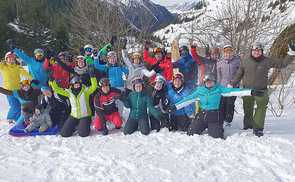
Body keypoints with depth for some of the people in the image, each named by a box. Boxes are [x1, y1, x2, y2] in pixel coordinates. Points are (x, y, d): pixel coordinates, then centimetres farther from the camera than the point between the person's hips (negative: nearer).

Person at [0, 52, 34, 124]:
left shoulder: (18, 66, -1)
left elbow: (24, 73, -13)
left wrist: (32, 79, -27)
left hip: (18, 89, 2)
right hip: (9, 90, -2)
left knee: (19, 106, 9)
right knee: (14, 107, -5)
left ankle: (17, 119, 31)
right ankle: (9, 118, 22)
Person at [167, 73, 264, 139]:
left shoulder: (219, 89, -1)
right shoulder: (200, 90, 5)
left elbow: (233, 91, -7)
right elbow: (188, 99, 6)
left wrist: (251, 92, -15)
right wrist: (175, 107, 1)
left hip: (214, 117, -2)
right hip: (201, 116, 2)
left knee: (216, 137, -13)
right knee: (191, 133, -7)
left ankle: (217, 128, 24)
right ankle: (202, 128, 26)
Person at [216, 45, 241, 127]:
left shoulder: (237, 60, 5)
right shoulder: (219, 62, 6)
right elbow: (218, 76, 9)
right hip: (223, 85, 0)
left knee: (230, 103, 4)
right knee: (222, 103, -1)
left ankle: (228, 120, 15)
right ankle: (220, 119, 12)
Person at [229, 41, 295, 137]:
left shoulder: (268, 61, -1)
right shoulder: (245, 61, 1)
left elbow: (282, 64, 4)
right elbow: (239, 75, 10)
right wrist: (231, 85, 9)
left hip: (261, 91, -1)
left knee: (261, 109, -9)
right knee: (247, 110, 10)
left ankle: (258, 128, 2)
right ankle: (247, 125, 31)